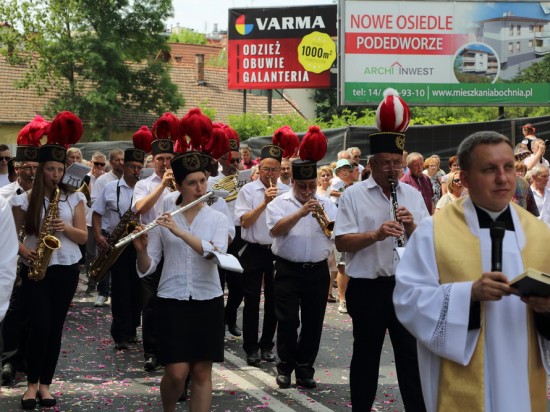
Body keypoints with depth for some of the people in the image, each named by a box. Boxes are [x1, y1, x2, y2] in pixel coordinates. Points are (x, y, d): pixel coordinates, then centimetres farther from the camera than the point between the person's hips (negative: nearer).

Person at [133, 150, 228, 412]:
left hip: (208, 301, 1)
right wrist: (141, 249, -20)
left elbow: (217, 251, -18)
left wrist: (180, 232, -25)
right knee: (177, 373, -5)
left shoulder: (217, 218, 3)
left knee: (202, 372, 3)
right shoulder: (163, 220, 2)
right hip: (172, 301, -1)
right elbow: (147, 269, 0)